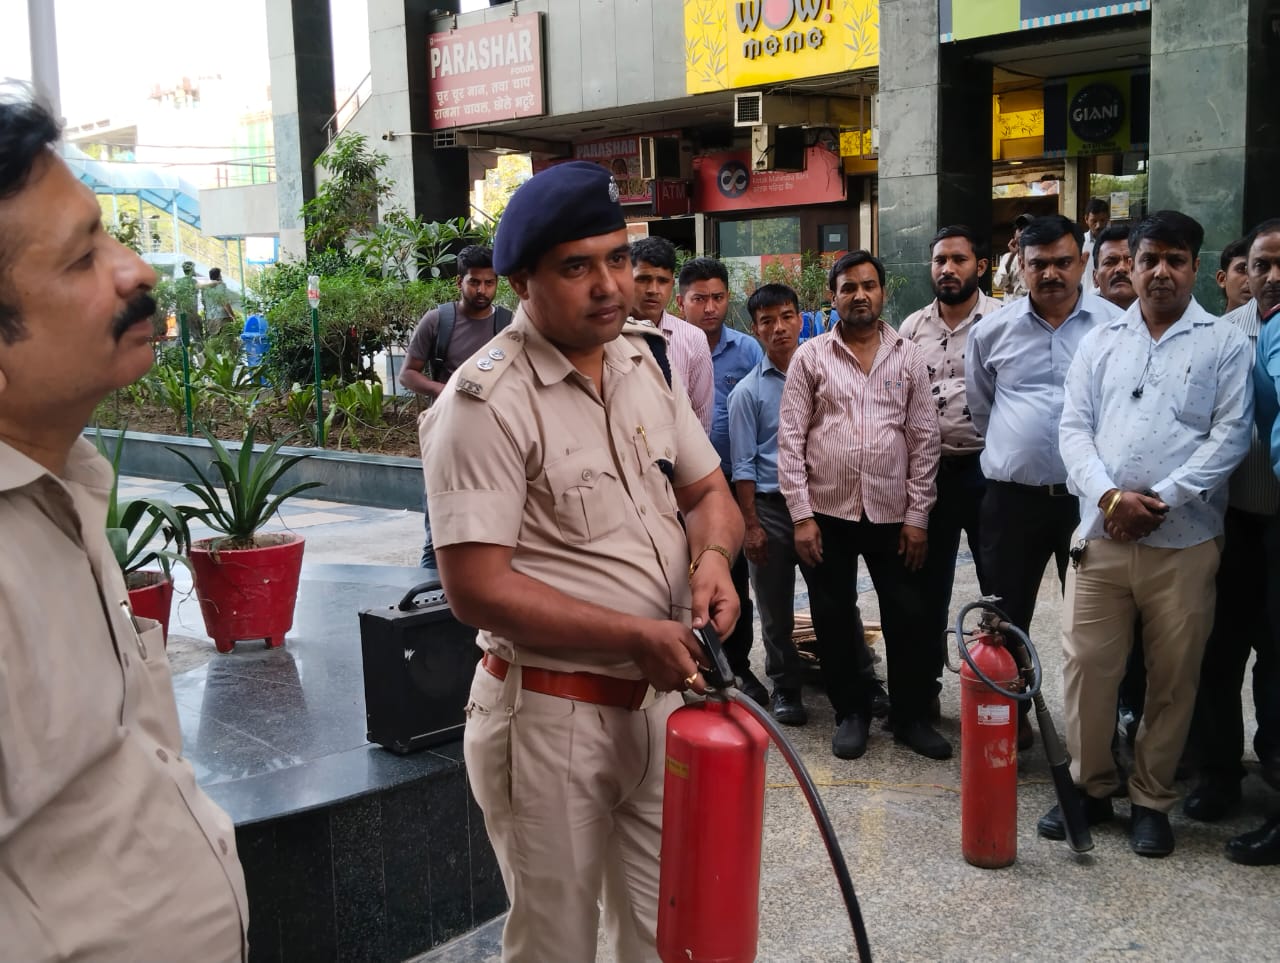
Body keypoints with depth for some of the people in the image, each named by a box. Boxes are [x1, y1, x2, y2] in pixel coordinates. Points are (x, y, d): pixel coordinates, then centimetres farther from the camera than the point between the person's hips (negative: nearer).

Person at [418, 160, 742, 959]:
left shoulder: (647, 360, 5)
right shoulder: (487, 403, -18)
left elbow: (707, 490, 12)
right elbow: (477, 589, -22)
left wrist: (713, 554, -11)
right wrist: (637, 636, -22)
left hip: (665, 698, 6)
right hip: (554, 715, -6)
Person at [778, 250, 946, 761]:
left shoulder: (908, 356, 5)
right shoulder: (810, 356, 1)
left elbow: (924, 439, 4)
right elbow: (791, 439, -2)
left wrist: (917, 516, -1)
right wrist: (801, 515, -8)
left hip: (892, 512, 1)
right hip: (827, 513, -1)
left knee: (908, 618, 5)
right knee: (833, 621, 8)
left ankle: (911, 716, 23)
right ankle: (851, 712, 26)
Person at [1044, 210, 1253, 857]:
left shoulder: (1225, 345, 5)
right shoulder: (1100, 342, 12)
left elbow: (1230, 436, -4)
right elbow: (1075, 429, 5)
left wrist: (1160, 499, -13)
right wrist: (1110, 496, -11)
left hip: (1184, 542, -2)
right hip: (1100, 535, 2)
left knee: (1172, 678, 6)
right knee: (1086, 665, 4)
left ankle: (1152, 800, 21)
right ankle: (1089, 786, 21)